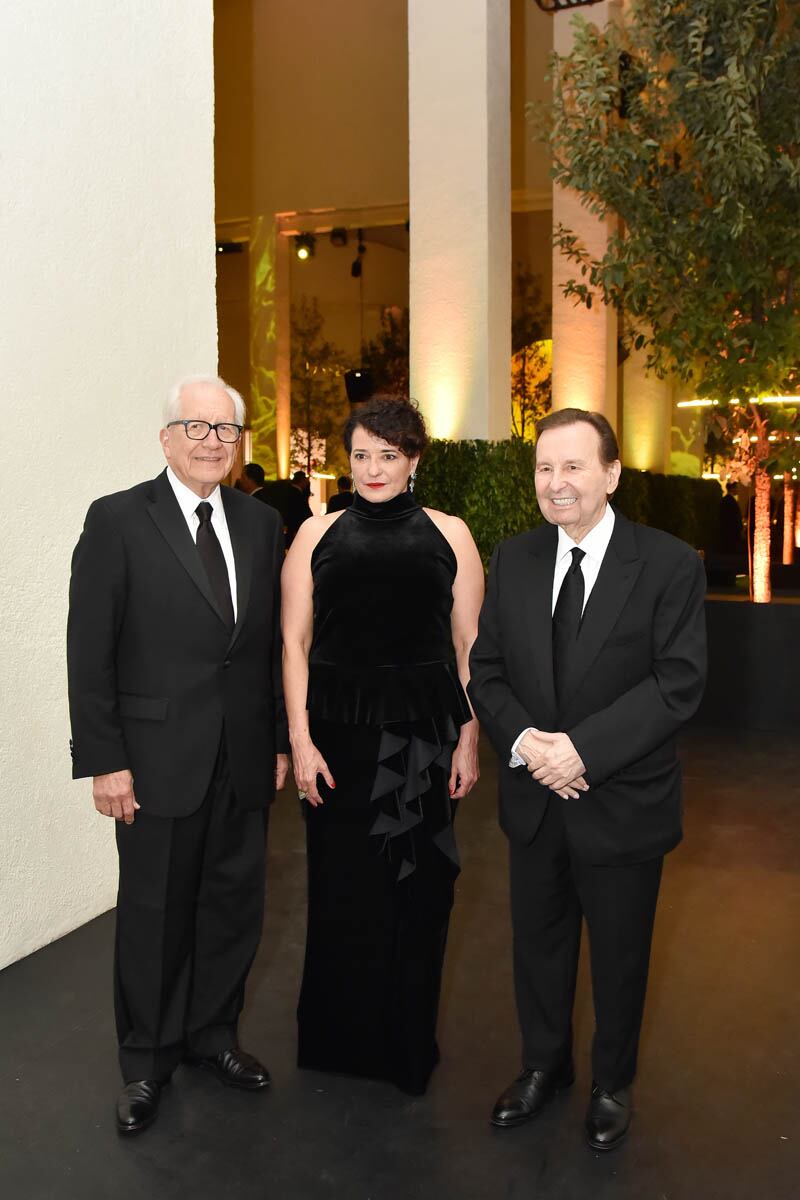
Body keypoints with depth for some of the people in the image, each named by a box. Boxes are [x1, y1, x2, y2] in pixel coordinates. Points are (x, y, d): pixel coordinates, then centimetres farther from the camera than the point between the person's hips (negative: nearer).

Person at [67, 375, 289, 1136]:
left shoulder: (261, 523, 6)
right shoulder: (117, 521, -7)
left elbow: (274, 641, 8)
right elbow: (89, 652, -9)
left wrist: (280, 738, 7)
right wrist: (103, 760, -11)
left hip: (244, 760, 4)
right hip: (158, 759, -4)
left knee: (233, 906, 15)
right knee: (154, 915, 12)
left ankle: (212, 1034, 38)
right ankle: (147, 1059, 34)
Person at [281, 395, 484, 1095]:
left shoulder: (447, 535, 3)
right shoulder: (318, 535, 4)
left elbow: (470, 647, 3)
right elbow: (295, 643, 2)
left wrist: (469, 741, -2)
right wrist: (300, 740, -5)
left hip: (425, 732, 0)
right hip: (341, 728, 0)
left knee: (418, 886, 9)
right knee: (341, 885, 8)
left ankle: (408, 1044, 31)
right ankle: (338, 1037, 32)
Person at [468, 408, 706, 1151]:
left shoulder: (669, 564, -11)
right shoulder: (513, 561, 1)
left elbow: (678, 682, -16)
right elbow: (485, 668, 2)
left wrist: (584, 748, -24)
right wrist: (522, 741, -16)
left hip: (623, 803, -3)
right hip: (534, 797, 3)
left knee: (619, 953, 16)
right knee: (538, 942, 20)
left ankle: (612, 1083, 42)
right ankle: (544, 1064, 45)